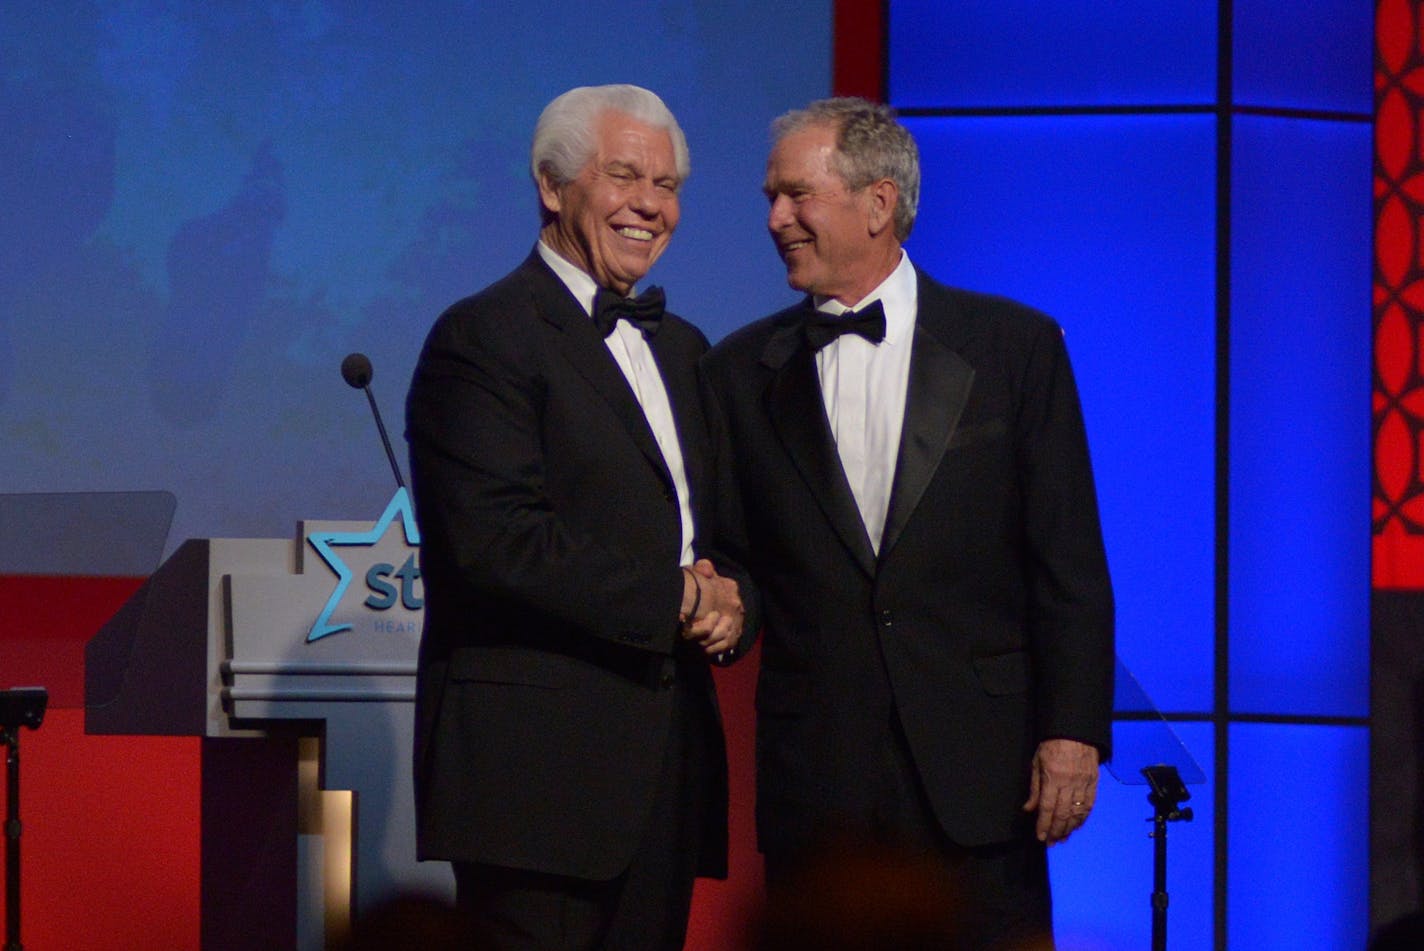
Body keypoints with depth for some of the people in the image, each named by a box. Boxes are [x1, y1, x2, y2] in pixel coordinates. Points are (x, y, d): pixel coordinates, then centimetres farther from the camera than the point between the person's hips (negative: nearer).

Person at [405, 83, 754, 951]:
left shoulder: (680, 348, 20)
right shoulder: (484, 339, -6)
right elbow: (499, 541, -18)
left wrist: (732, 602, -2)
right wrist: (680, 600, -12)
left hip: (669, 769, 8)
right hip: (540, 771, -8)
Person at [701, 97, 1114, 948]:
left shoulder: (1015, 347, 4)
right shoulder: (742, 373, 10)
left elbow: (1069, 565, 1)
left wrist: (1074, 731, -5)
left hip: (976, 779, -2)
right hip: (815, 776, 2)